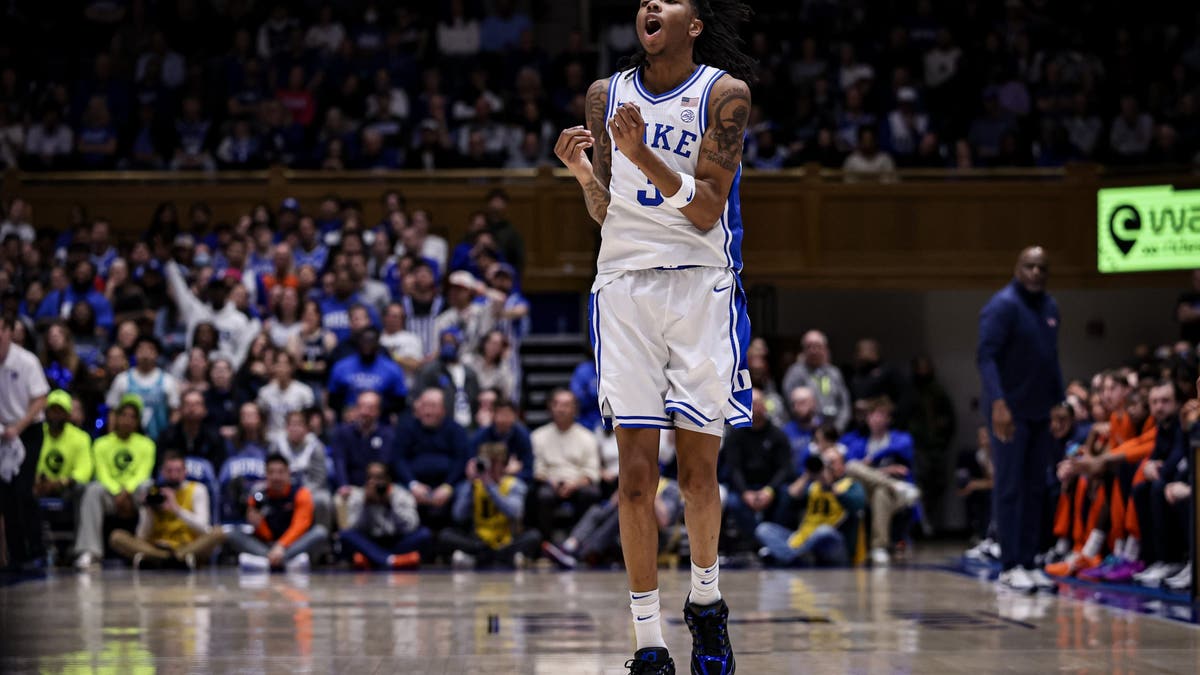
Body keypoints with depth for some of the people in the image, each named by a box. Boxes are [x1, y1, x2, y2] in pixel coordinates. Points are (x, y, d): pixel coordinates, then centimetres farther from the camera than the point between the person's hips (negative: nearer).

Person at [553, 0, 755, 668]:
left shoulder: (725, 93, -4)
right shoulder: (607, 94, 8)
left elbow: (706, 211, -11)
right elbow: (606, 213, 11)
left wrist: (644, 157, -23)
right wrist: (583, 170, -9)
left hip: (703, 286, -2)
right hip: (625, 282, 2)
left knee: (699, 468, 3)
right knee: (637, 473, -4)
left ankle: (707, 601, 28)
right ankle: (650, 645, -2)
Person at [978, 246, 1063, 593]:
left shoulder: (1050, 307, 11)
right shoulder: (1003, 306, -12)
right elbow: (986, 356, -19)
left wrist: (1059, 402, 13)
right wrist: (998, 402, -29)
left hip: (1041, 412, 7)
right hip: (1010, 412, -7)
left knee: (1035, 489, 8)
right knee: (1010, 488, -5)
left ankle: (1028, 563, 12)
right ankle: (1010, 566, -3)